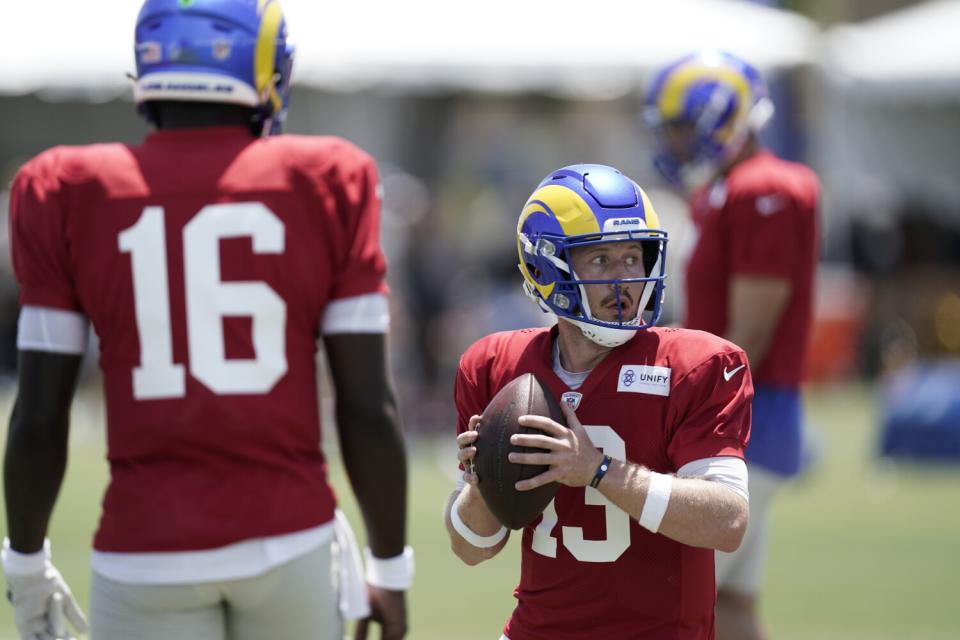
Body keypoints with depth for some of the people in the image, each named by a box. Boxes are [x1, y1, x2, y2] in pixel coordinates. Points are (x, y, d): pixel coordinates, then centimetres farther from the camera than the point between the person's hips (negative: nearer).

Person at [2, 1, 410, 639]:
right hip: (290, 536, 1)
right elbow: (369, 408, -2)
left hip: (146, 554, -1)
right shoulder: (324, 182, -1)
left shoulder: (70, 193, -1)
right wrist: (391, 567, 9)